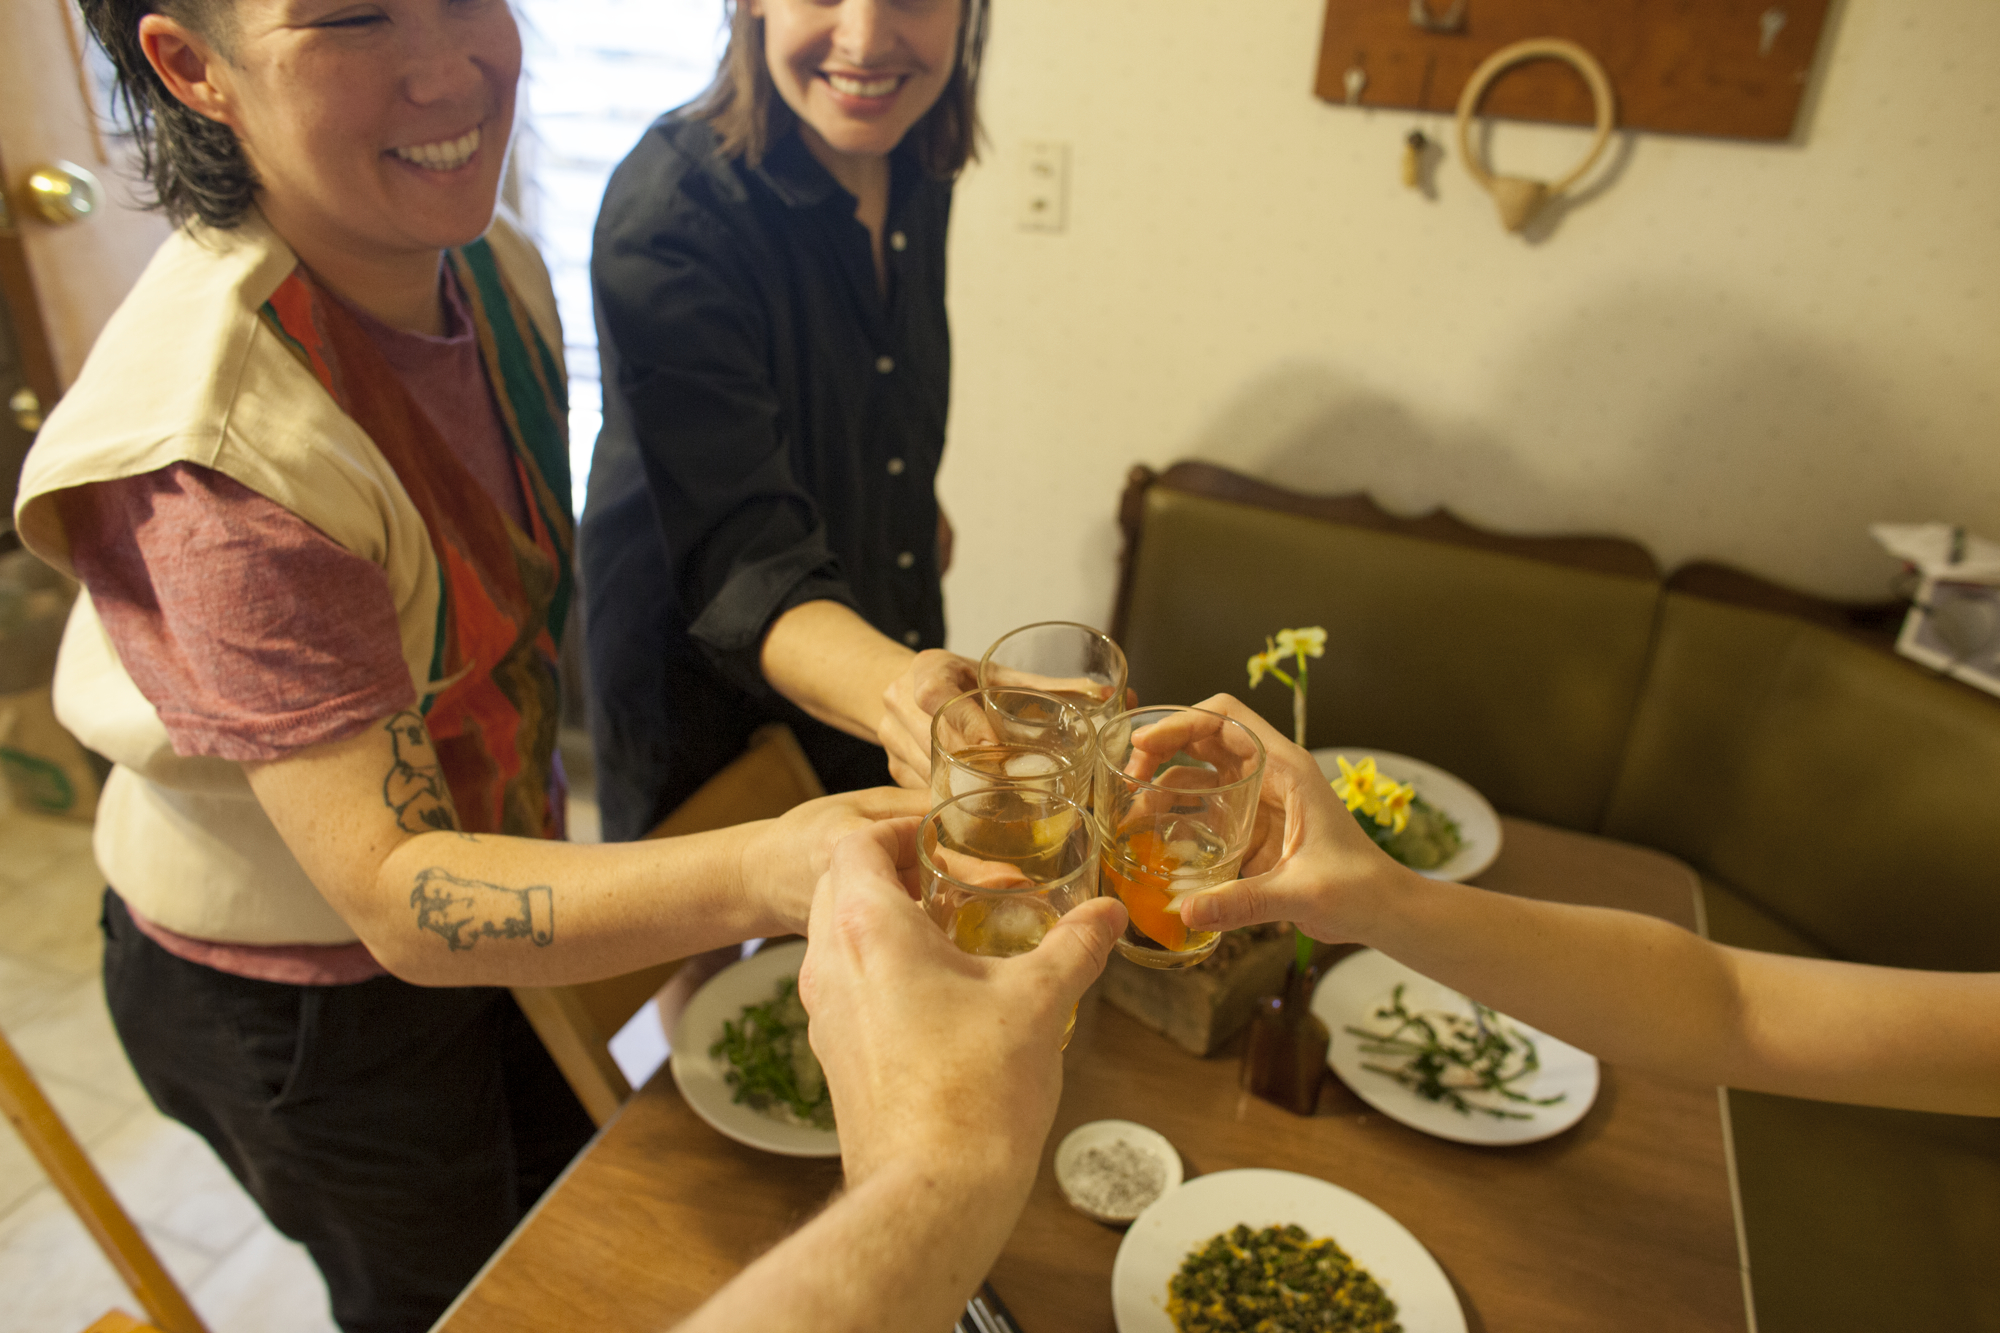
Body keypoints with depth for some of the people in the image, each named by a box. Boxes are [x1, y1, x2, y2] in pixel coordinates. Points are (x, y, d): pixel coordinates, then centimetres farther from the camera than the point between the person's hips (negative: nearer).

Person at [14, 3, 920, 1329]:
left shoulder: (497, 273, -10)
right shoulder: (218, 446, -35)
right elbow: (393, 894, -37)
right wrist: (766, 873, -53)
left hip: (489, 887, 7)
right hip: (300, 1004, -6)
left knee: (578, 1208, 31)